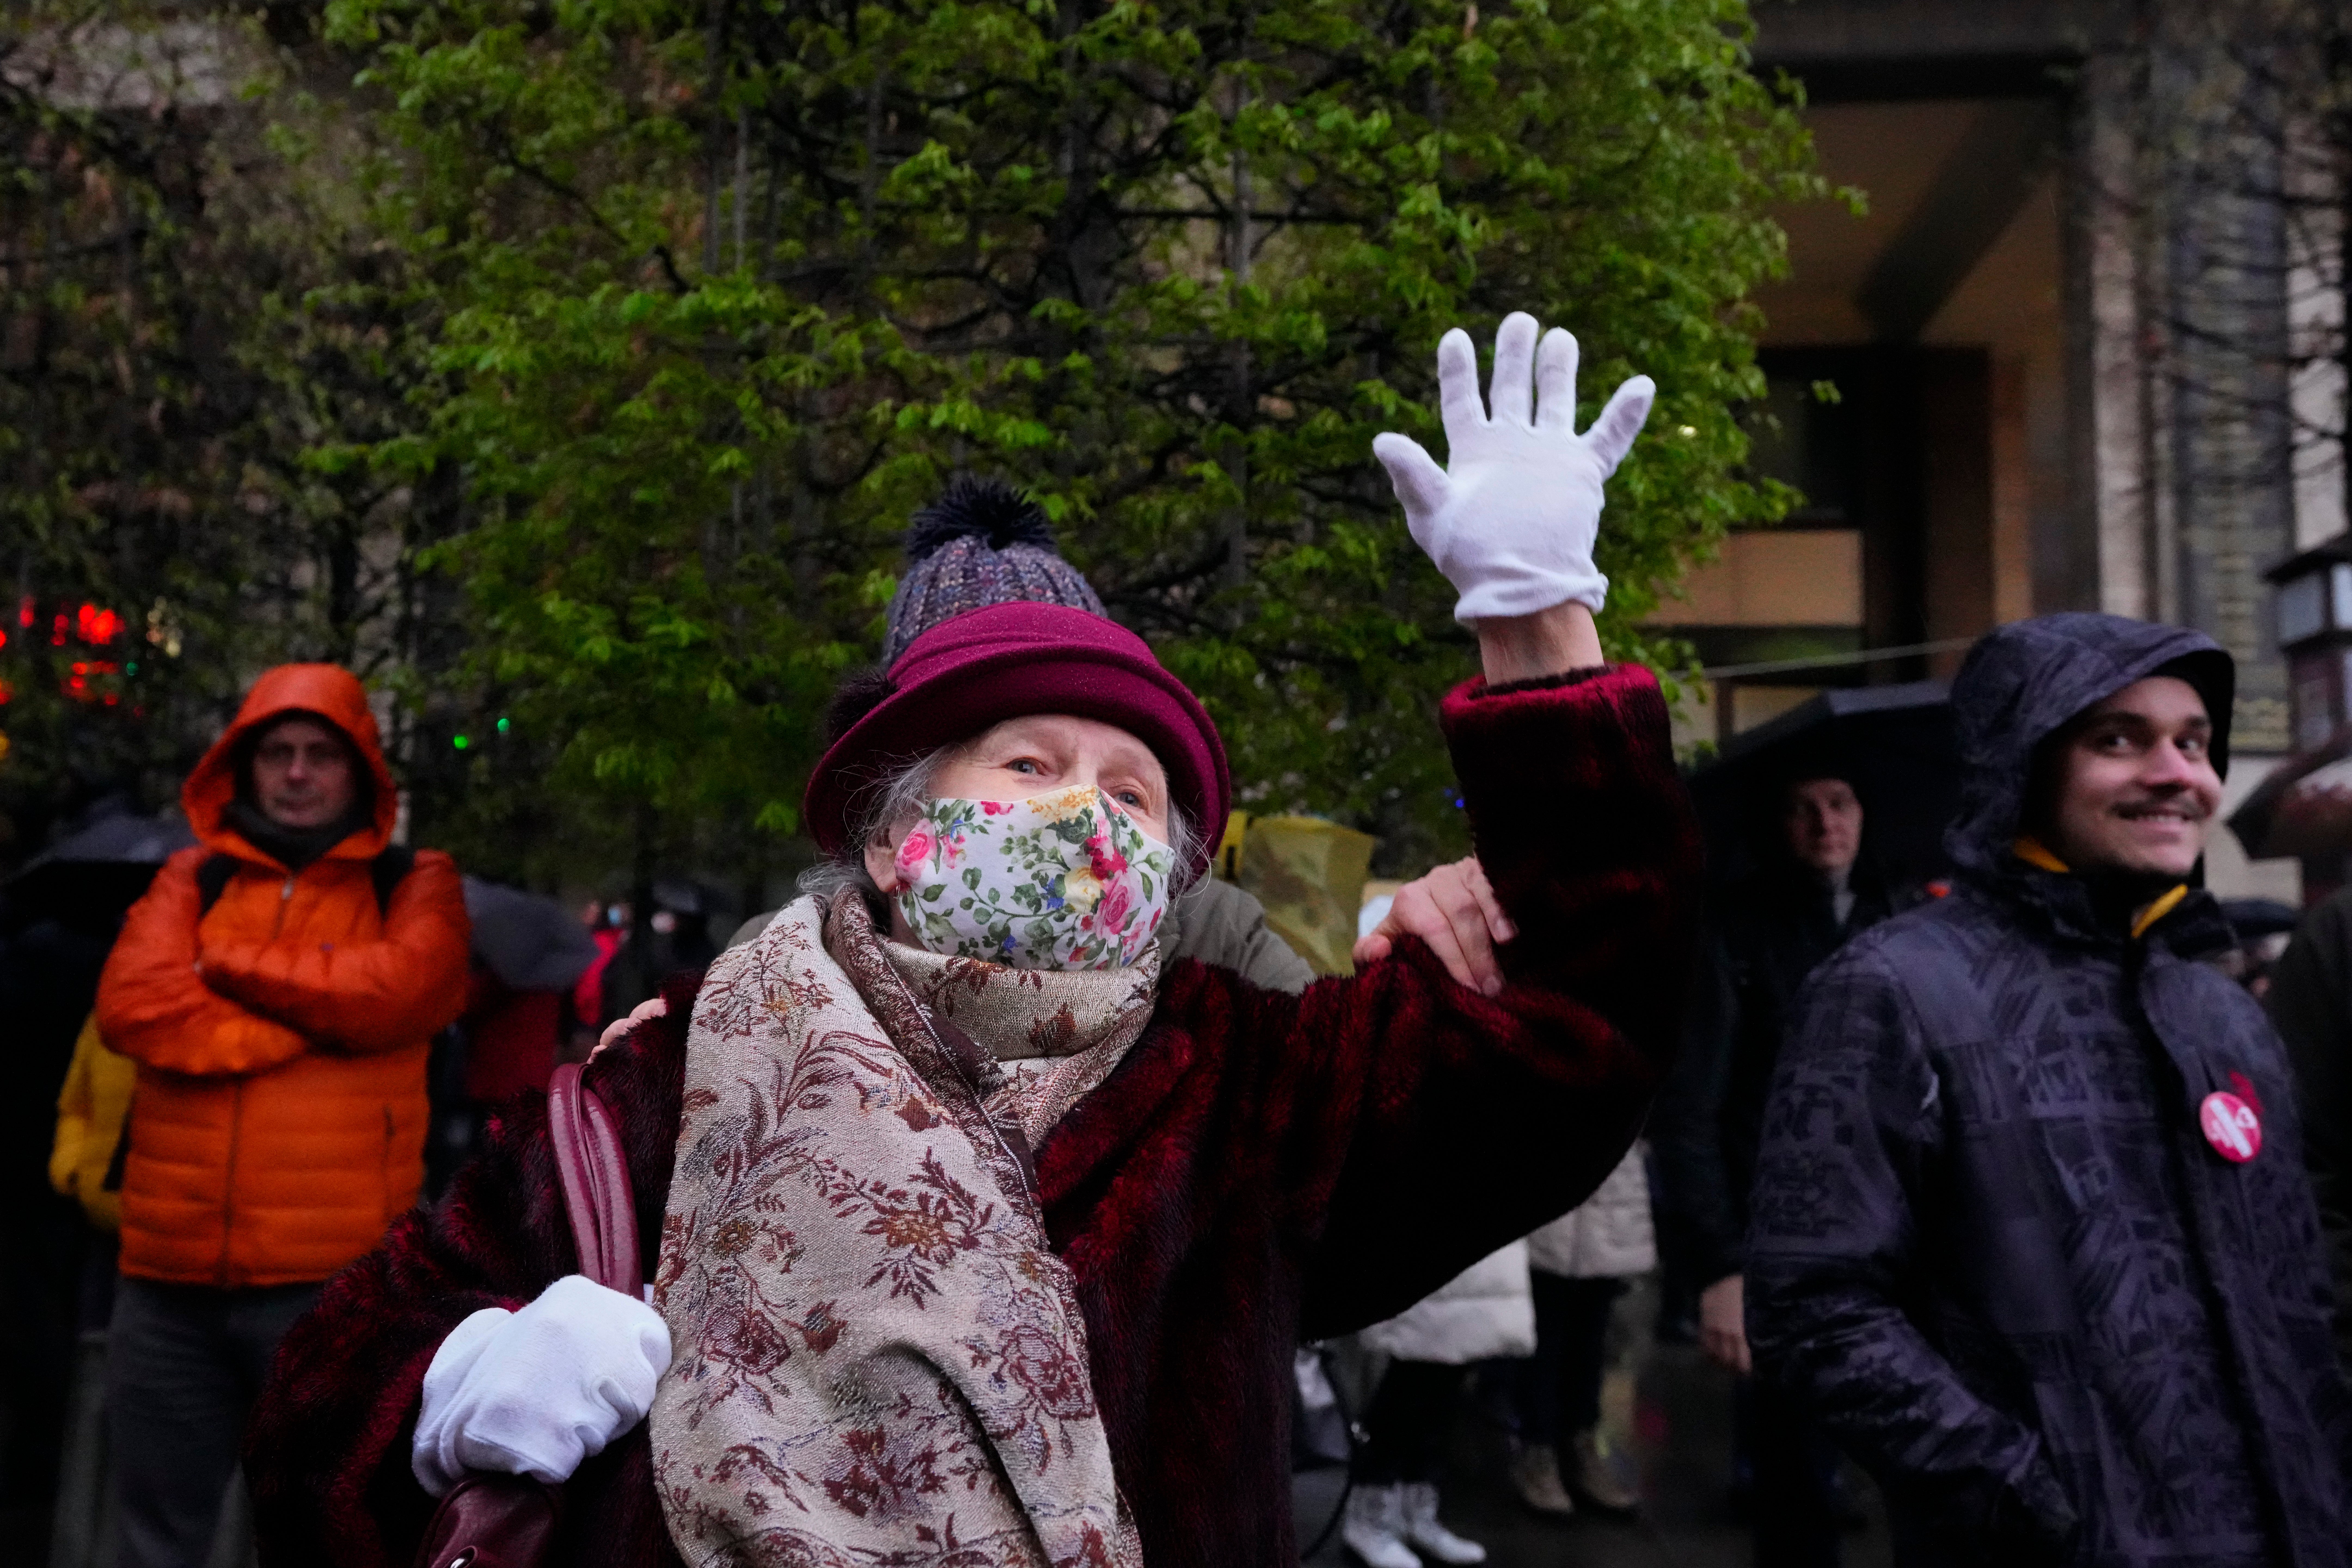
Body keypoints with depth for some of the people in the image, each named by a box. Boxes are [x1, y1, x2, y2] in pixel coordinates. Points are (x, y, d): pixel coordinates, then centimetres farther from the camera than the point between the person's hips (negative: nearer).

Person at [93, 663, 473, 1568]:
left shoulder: (414, 886, 6)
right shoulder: (192, 878, 12)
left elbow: (398, 991, -15)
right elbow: (130, 1006, -5)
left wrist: (225, 964, -4)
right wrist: (317, 1019, -9)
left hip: (332, 1280, -3)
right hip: (171, 1275, 3)